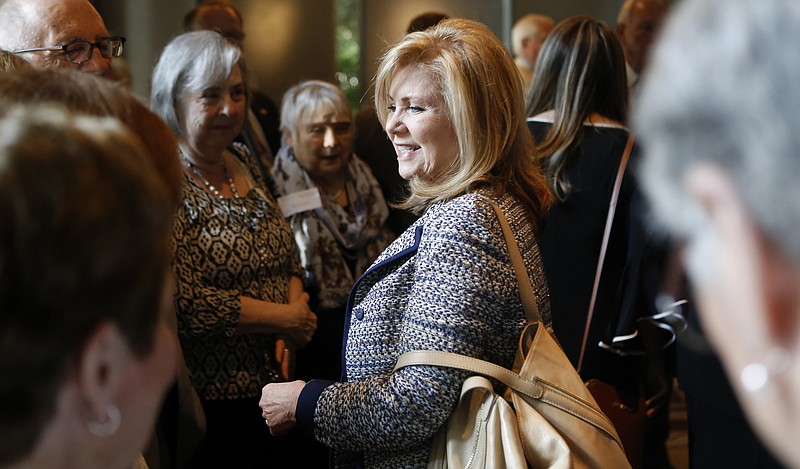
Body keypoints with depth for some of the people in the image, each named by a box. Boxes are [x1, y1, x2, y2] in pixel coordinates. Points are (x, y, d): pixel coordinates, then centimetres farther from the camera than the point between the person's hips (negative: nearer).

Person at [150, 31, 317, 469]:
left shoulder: (245, 165, 9)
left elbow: (288, 257, 17)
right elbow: (182, 301, -22)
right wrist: (288, 319, -12)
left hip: (271, 388, 7)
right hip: (206, 404, -7)